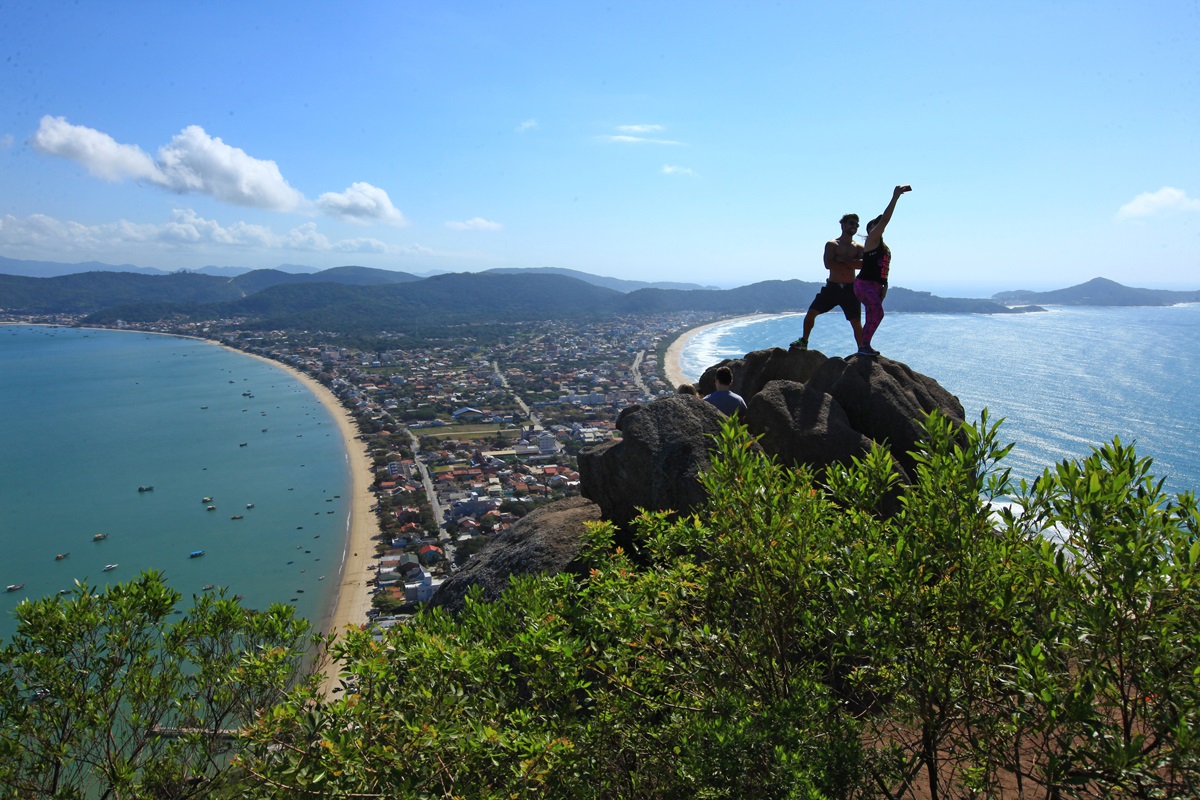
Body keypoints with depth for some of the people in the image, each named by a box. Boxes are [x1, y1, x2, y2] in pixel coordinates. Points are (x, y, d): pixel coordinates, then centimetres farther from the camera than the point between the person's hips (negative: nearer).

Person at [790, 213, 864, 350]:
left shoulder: (859, 247, 9)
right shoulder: (832, 244, 3)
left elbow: (862, 264, -12)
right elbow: (828, 264, -14)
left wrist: (842, 259, -14)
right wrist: (850, 265, -9)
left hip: (850, 289, 1)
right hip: (832, 286, -1)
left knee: (856, 323, -1)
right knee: (811, 312, -9)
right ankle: (803, 341, 9)